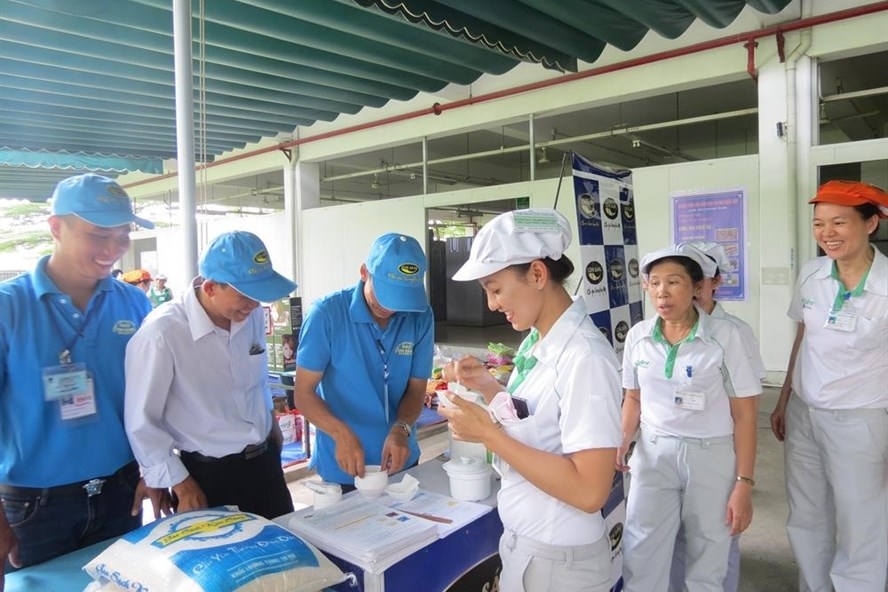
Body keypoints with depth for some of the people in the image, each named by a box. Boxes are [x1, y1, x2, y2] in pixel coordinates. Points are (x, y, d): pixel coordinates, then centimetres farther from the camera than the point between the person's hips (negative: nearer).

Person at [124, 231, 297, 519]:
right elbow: (141, 424, -15)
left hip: (265, 461, 6)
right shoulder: (162, 333, -24)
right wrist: (181, 486, -10)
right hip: (209, 473, -6)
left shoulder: (252, 315, -5)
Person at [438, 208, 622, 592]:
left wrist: (487, 434, -26)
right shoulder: (535, 343, 1)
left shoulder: (585, 357, -24)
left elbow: (589, 491, -28)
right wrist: (487, 387, -1)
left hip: (557, 559, -7)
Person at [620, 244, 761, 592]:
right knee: (640, 560, 5)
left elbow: (744, 414, -7)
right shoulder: (637, 336, -2)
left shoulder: (725, 336, -11)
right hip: (653, 452, 2)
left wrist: (744, 484, -8)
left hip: (712, 455, -2)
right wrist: (620, 444, -5)